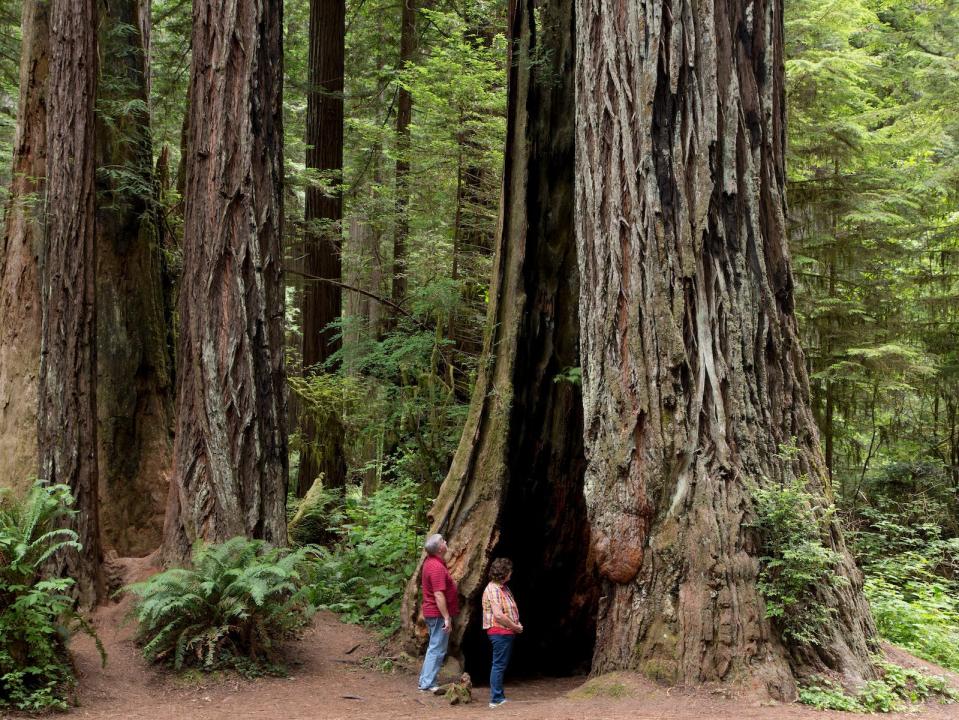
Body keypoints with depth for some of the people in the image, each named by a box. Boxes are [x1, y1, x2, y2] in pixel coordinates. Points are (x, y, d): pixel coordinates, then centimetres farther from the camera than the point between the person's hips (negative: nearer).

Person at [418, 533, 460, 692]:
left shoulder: (430, 562, 8)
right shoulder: (437, 567, -22)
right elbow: (439, 595, -25)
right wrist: (446, 617, -23)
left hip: (431, 612, 10)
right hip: (438, 614, -10)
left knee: (434, 648, 17)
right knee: (437, 649, -4)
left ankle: (425, 681, 22)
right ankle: (428, 684, -2)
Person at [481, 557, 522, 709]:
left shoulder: (503, 587, 14)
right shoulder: (493, 589, -18)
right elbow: (498, 615, -24)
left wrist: (516, 624, 3)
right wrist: (515, 627, -14)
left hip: (506, 632, 10)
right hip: (499, 632, -10)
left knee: (501, 665, 15)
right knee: (499, 665, -6)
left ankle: (499, 697, 23)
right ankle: (496, 699, -2)